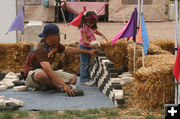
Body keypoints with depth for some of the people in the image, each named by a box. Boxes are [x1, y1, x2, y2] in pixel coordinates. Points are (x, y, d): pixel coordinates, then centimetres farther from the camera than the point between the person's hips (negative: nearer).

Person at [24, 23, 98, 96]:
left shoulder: (55, 45, -1)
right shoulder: (40, 49, -29)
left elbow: (69, 50, 17)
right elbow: (48, 70, -40)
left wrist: (88, 52, 19)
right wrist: (64, 85, -47)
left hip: (47, 73, 9)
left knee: (73, 78, 0)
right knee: (42, 74, -44)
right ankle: (59, 88, -16)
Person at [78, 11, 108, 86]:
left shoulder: (93, 27, 1)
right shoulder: (84, 29, -23)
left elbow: (96, 31, 23)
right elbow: (85, 41, -26)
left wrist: (103, 35, 6)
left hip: (89, 47, 8)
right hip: (84, 46, -8)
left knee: (88, 63, 15)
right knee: (84, 64, -5)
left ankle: (87, 78, 23)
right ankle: (83, 80, 0)